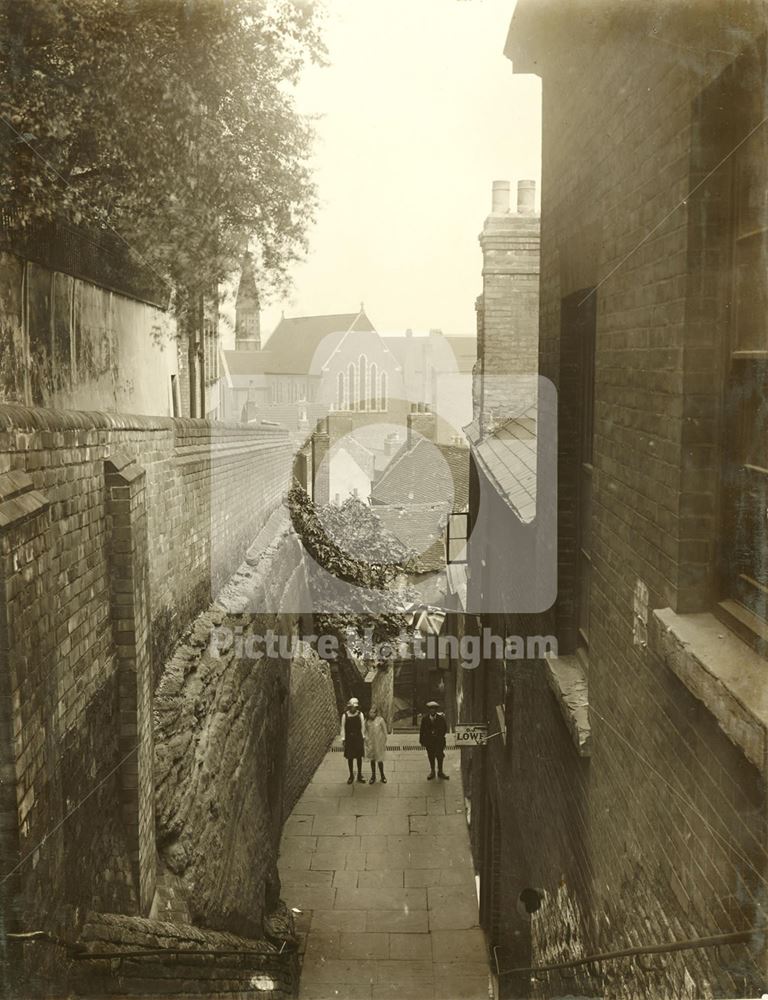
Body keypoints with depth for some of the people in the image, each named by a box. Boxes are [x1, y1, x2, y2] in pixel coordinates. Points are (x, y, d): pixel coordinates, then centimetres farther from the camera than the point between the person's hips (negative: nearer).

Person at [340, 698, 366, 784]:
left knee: (359, 757, 9)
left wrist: (363, 737, 0)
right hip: (349, 739, 0)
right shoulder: (345, 715, -7)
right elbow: (343, 728, -3)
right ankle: (351, 775, 24)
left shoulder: (360, 714, -6)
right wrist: (343, 739, -4)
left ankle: (359, 775, 24)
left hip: (358, 739, 0)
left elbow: (363, 727, -1)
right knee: (350, 758, 8)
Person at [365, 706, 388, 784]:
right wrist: (366, 740, 1)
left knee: (379, 760, 6)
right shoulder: (367, 721, -3)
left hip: (379, 743, -3)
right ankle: (373, 776, 26)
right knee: (372, 760, 12)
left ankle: (382, 776, 25)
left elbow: (385, 732, -6)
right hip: (370, 744, 3)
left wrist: (384, 743, -4)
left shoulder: (380, 720, -13)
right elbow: (366, 732, 6)